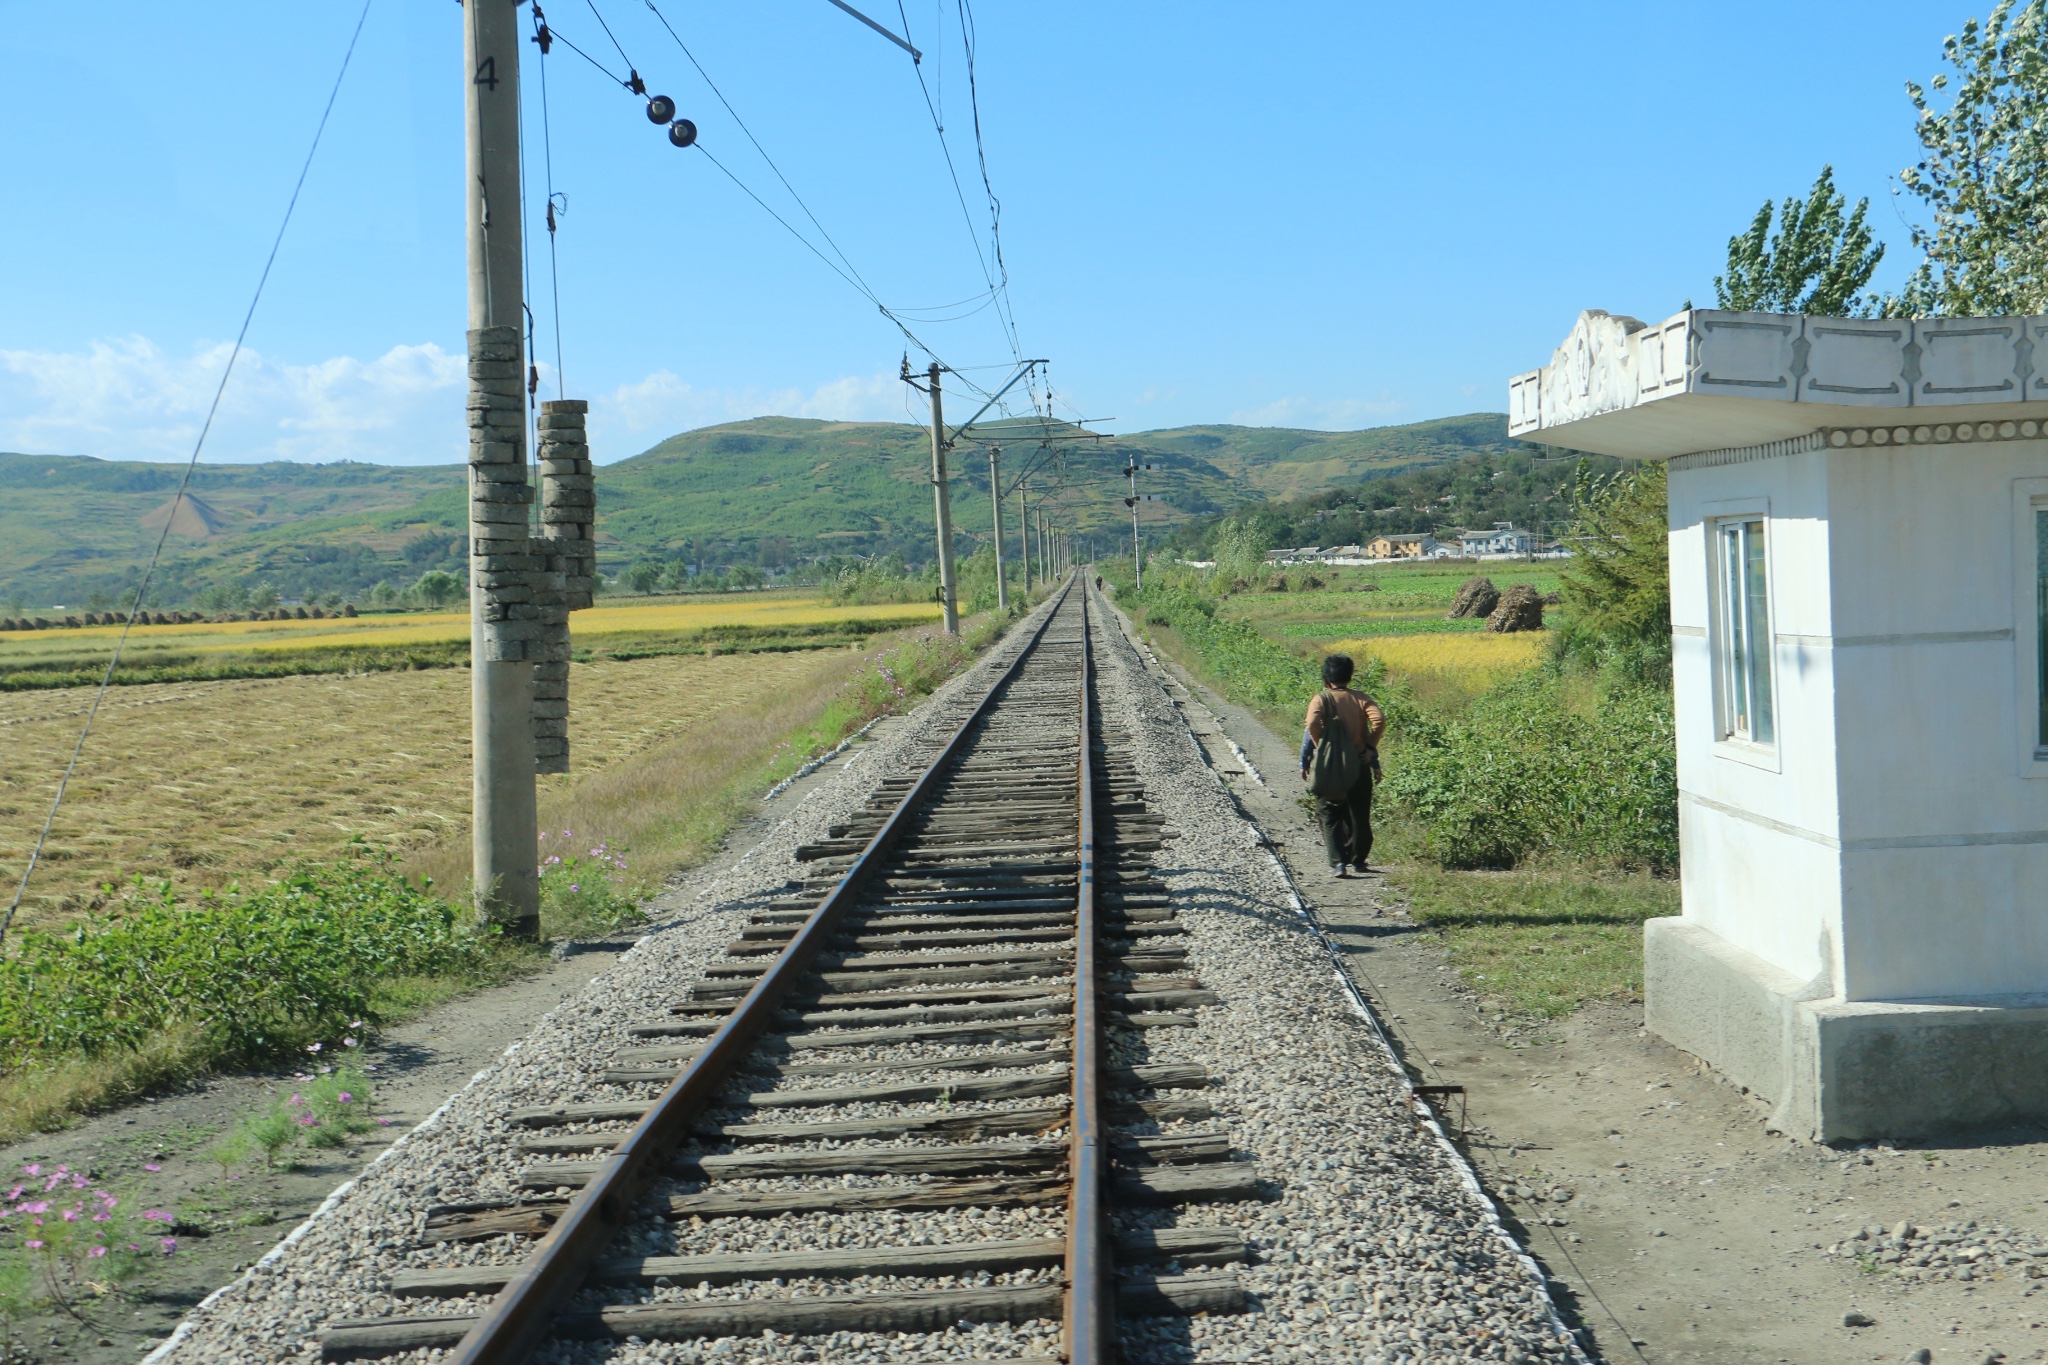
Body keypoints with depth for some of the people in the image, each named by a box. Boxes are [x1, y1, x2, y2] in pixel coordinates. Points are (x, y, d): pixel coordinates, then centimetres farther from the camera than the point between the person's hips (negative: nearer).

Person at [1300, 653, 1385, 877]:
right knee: (1359, 815, 18)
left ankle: (1338, 862, -8)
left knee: (1329, 816, 6)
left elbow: (1312, 724, -23)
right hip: (1359, 765, 3)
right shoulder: (1360, 698, 1)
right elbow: (1379, 720, -13)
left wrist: (1321, 747, -10)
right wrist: (1369, 748, -2)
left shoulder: (1321, 699, -6)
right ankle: (1358, 859, 29)